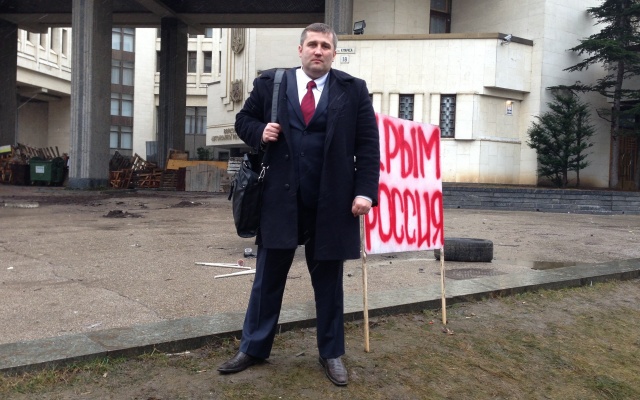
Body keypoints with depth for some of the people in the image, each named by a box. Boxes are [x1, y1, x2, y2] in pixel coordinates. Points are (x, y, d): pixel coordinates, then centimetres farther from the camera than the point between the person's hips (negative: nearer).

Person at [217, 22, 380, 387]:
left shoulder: (354, 90, 2)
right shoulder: (270, 83, 5)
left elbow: (368, 145, 0)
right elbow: (244, 119, 16)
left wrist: (365, 191, -10)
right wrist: (259, 132, -7)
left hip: (332, 203, -1)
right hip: (280, 199, 1)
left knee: (328, 280, 11)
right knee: (268, 277, 11)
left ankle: (332, 354, 27)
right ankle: (253, 348, 27)